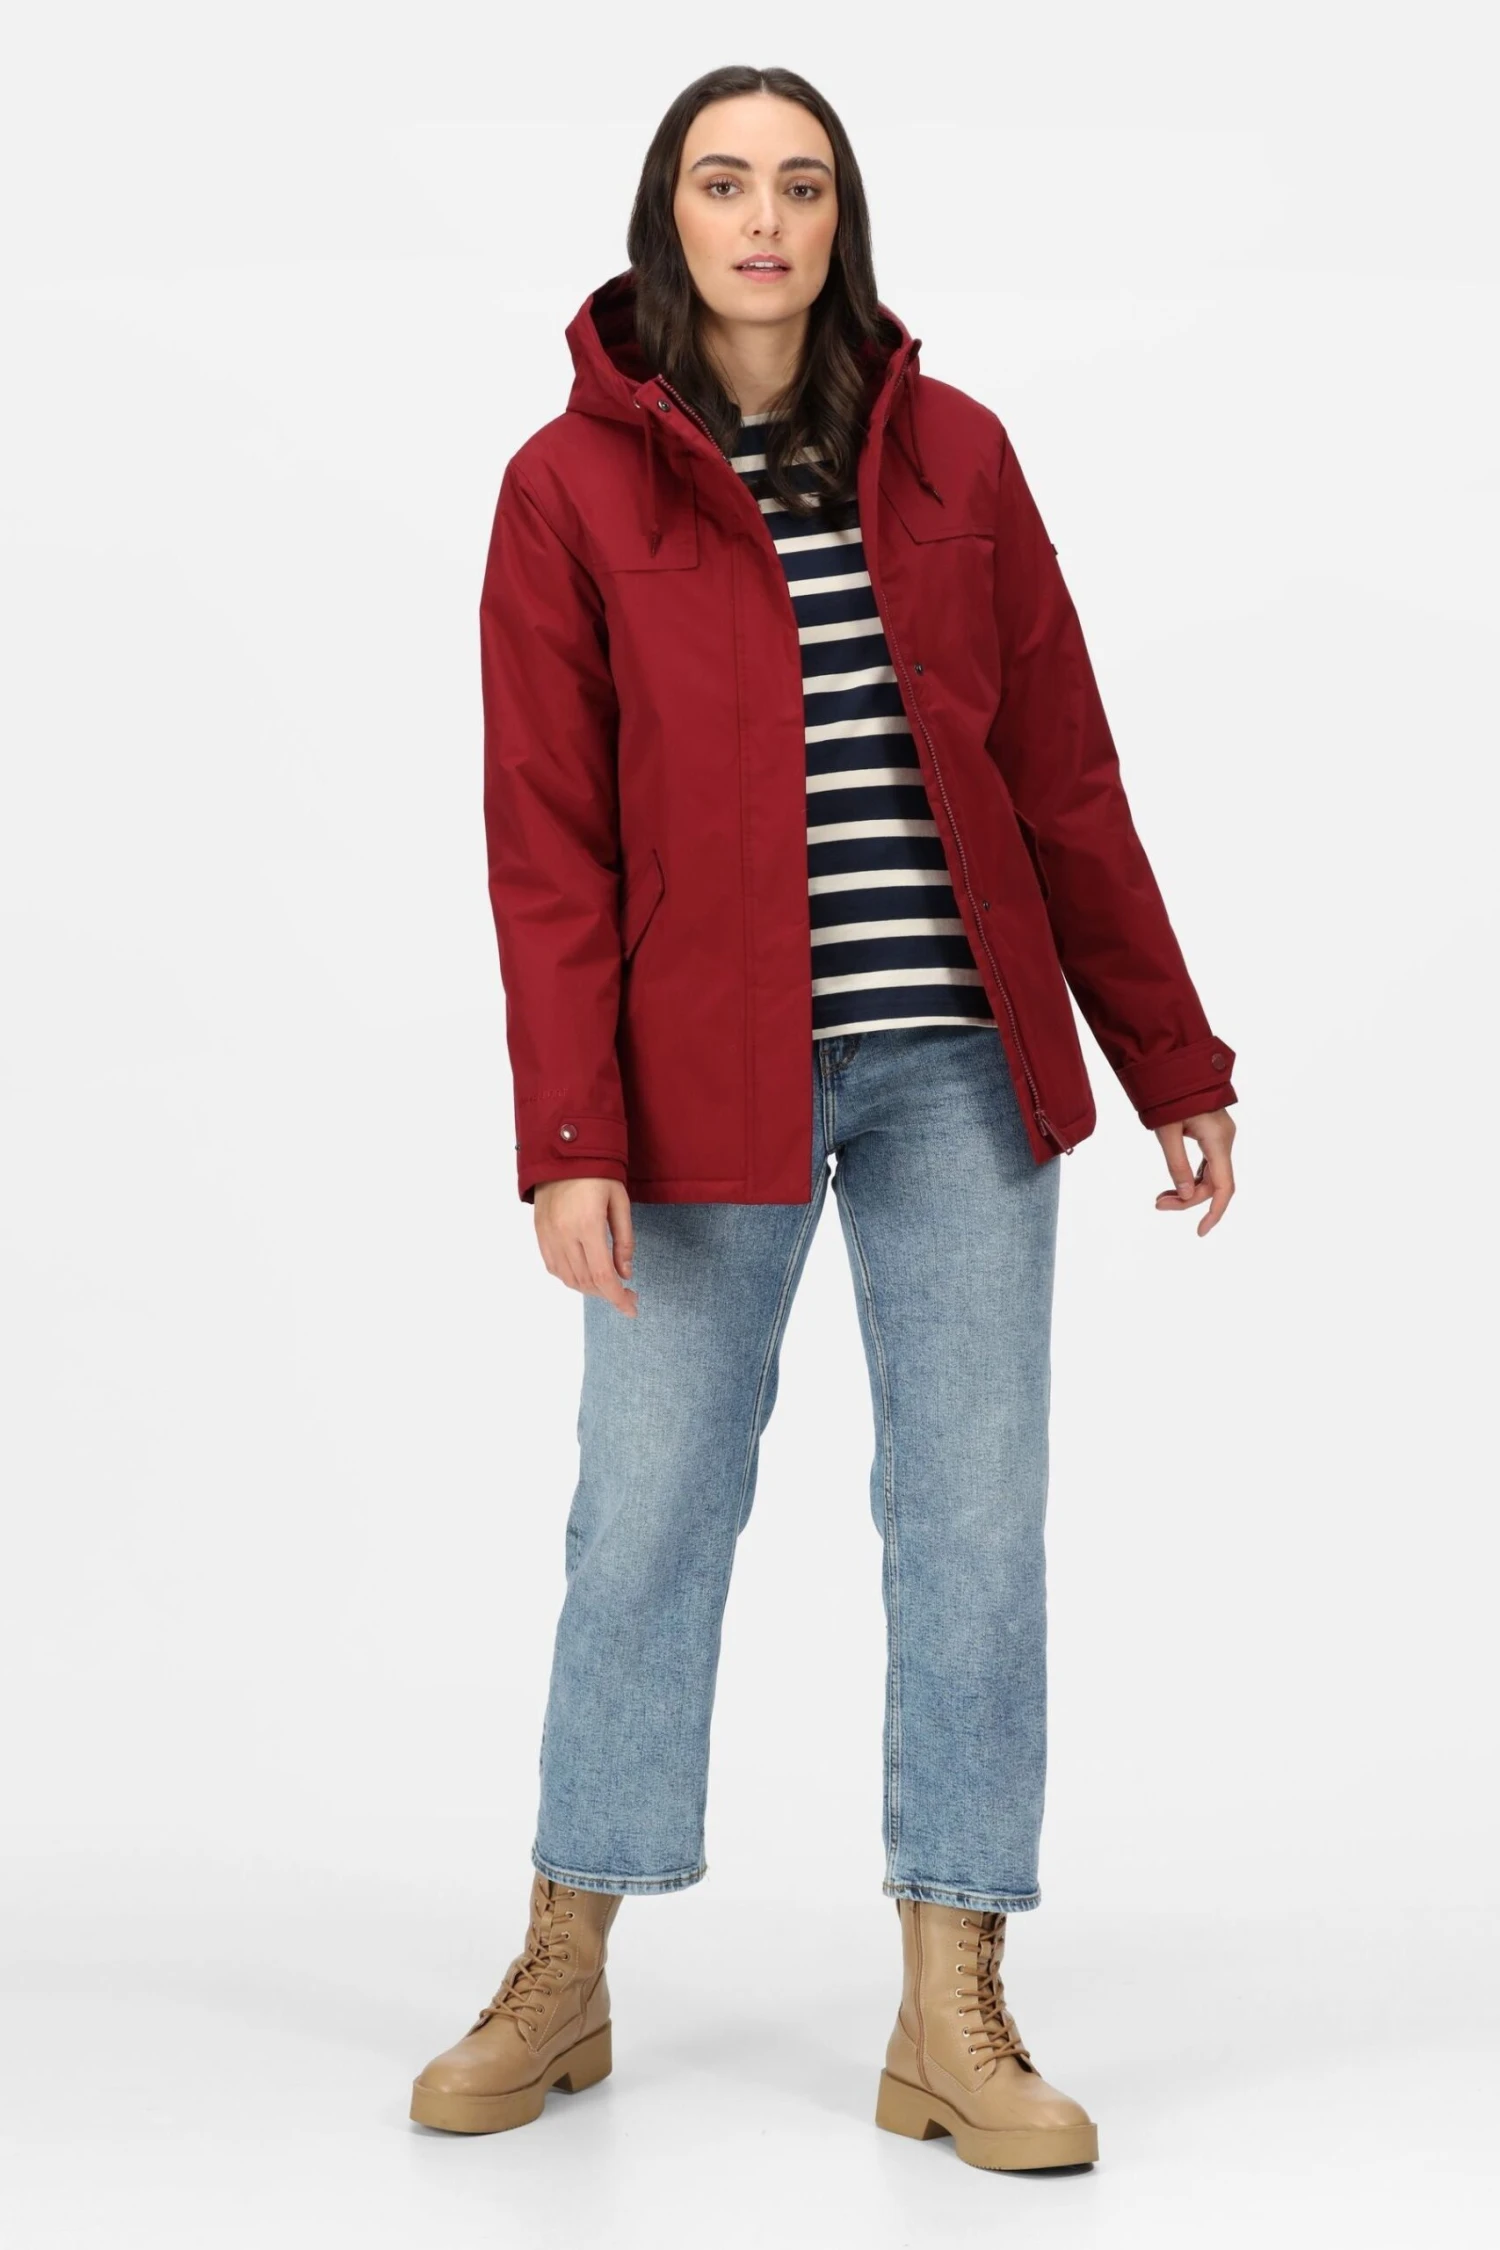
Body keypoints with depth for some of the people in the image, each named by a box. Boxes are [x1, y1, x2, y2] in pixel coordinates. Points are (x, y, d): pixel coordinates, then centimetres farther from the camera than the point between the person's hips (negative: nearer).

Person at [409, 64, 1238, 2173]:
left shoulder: (952, 453, 6)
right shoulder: (573, 482, 0)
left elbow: (1065, 777, 8)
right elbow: (546, 837, -4)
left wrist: (1174, 1059, 6)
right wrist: (567, 1136, -10)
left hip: (957, 1062, 2)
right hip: (707, 1081, -2)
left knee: (975, 1523, 3)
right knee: (645, 1516, 6)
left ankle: (954, 2017, 13)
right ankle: (563, 1981, 23)